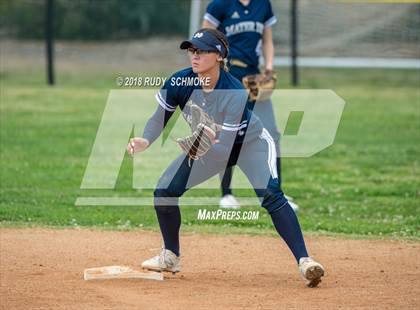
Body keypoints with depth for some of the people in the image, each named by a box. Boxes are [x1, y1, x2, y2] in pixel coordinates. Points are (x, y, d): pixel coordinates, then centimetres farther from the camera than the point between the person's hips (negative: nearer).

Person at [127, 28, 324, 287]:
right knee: (164, 192, -3)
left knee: (270, 195, -29)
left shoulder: (235, 93, -36)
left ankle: (304, 261, -30)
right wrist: (146, 141, -29)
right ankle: (171, 257, 19)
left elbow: (224, 149, -36)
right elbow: (160, 117, -9)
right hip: (208, 146, 5)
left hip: (251, 142, -5)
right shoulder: (179, 82, -24)